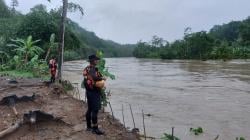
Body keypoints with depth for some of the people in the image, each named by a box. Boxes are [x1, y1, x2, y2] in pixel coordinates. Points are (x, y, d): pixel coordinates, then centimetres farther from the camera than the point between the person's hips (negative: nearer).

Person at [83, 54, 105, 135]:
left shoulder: (87, 69, 14)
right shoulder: (92, 69, -17)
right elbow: (94, 77, -35)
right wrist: (101, 78, -17)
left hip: (89, 91, 10)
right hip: (94, 92, -10)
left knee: (90, 109, 15)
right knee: (95, 110, -7)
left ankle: (89, 126, 25)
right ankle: (95, 128, -2)